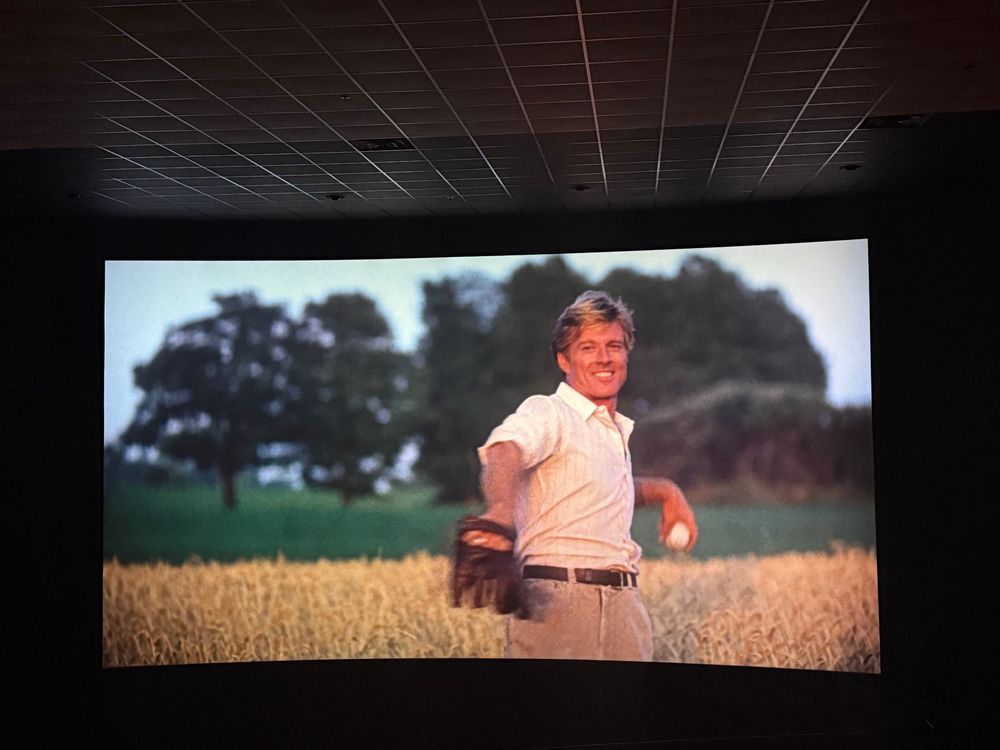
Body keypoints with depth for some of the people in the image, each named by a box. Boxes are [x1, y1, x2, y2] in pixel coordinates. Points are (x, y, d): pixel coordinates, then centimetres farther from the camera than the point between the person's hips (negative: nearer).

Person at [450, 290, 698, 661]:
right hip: (556, 602, -7)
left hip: (624, 605, 7)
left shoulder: (617, 429, 20)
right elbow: (505, 448, -29)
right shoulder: (549, 413, -5)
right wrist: (500, 512, -50)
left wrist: (665, 491, 25)